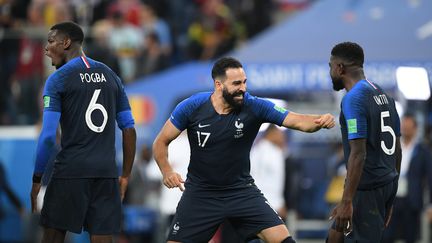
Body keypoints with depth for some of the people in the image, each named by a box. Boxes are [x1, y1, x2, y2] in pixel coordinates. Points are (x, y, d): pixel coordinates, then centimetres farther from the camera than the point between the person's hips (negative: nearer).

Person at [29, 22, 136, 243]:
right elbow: (129, 130, 12)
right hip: (106, 172, 5)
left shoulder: (58, 79, -3)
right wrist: (125, 176, 16)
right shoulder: (110, 76, 14)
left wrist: (37, 179, -5)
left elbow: (48, 136, -11)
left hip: (71, 171, -5)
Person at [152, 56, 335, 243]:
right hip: (200, 193, 0)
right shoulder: (192, 107, -13)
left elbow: (297, 121, -23)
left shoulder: (254, 106, -14)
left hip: (242, 191, 0)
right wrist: (167, 171, -20)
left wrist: (320, 121, -44)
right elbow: (161, 142, -3)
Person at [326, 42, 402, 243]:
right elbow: (396, 148, 17)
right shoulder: (383, 95, 13)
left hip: (367, 188, -9)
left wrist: (346, 201, -22)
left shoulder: (353, 99, -15)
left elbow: (358, 154, -21)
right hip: (388, 182, 9)